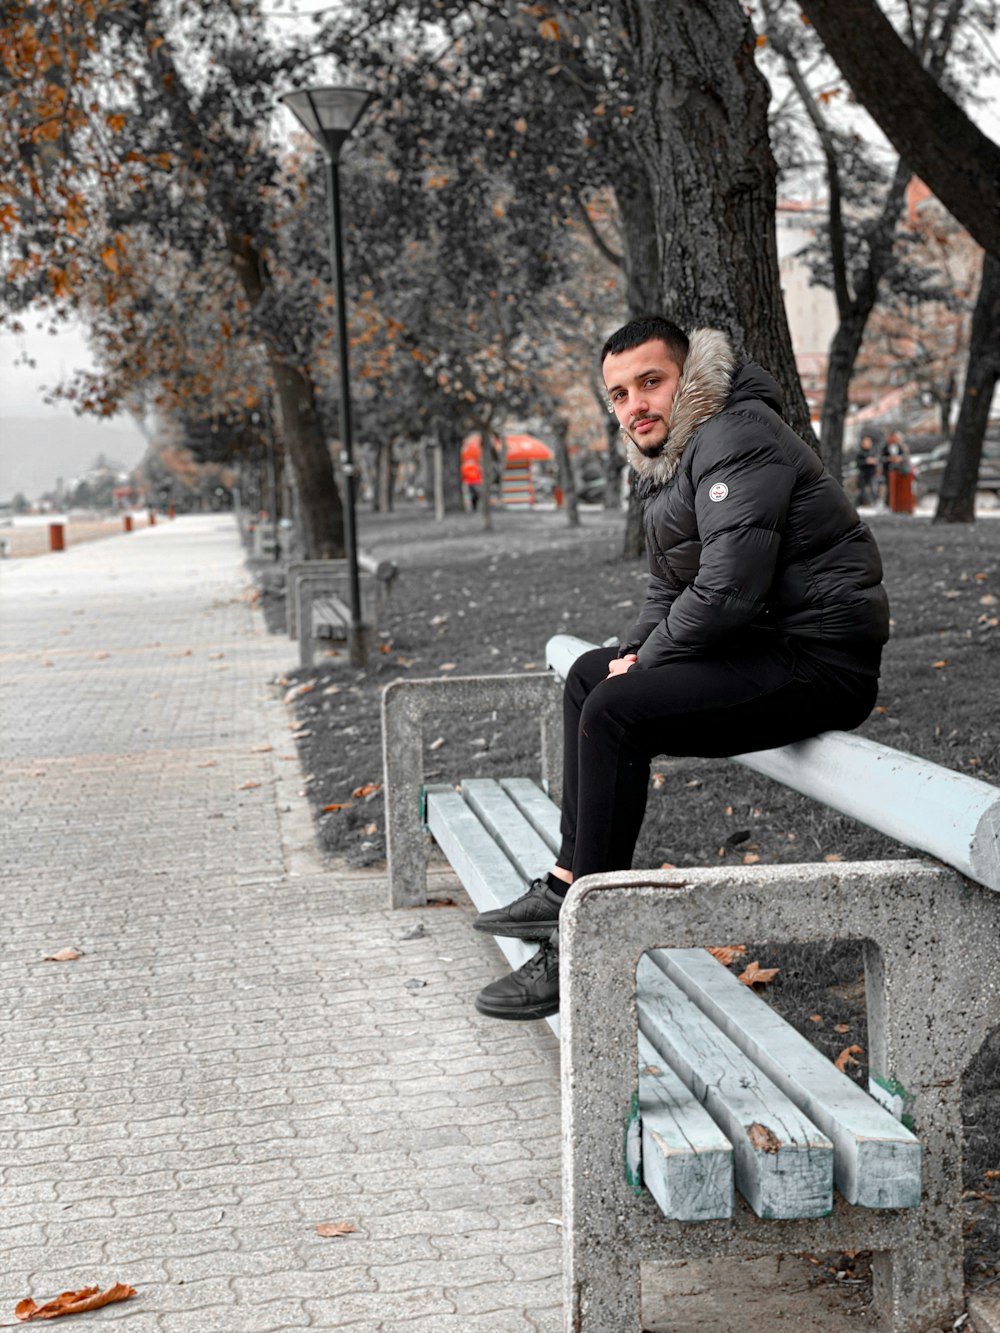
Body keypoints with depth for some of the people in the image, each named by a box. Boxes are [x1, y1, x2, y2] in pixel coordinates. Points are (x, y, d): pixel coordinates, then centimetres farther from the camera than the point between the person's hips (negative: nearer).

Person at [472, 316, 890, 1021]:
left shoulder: (736, 439, -16)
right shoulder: (671, 458, 17)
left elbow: (728, 592, -25)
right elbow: (669, 591, 25)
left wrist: (646, 660, -11)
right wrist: (632, 651, 5)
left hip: (819, 660, -11)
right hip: (766, 649, 11)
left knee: (616, 710, -24)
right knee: (588, 675, 18)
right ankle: (568, 885, 17)